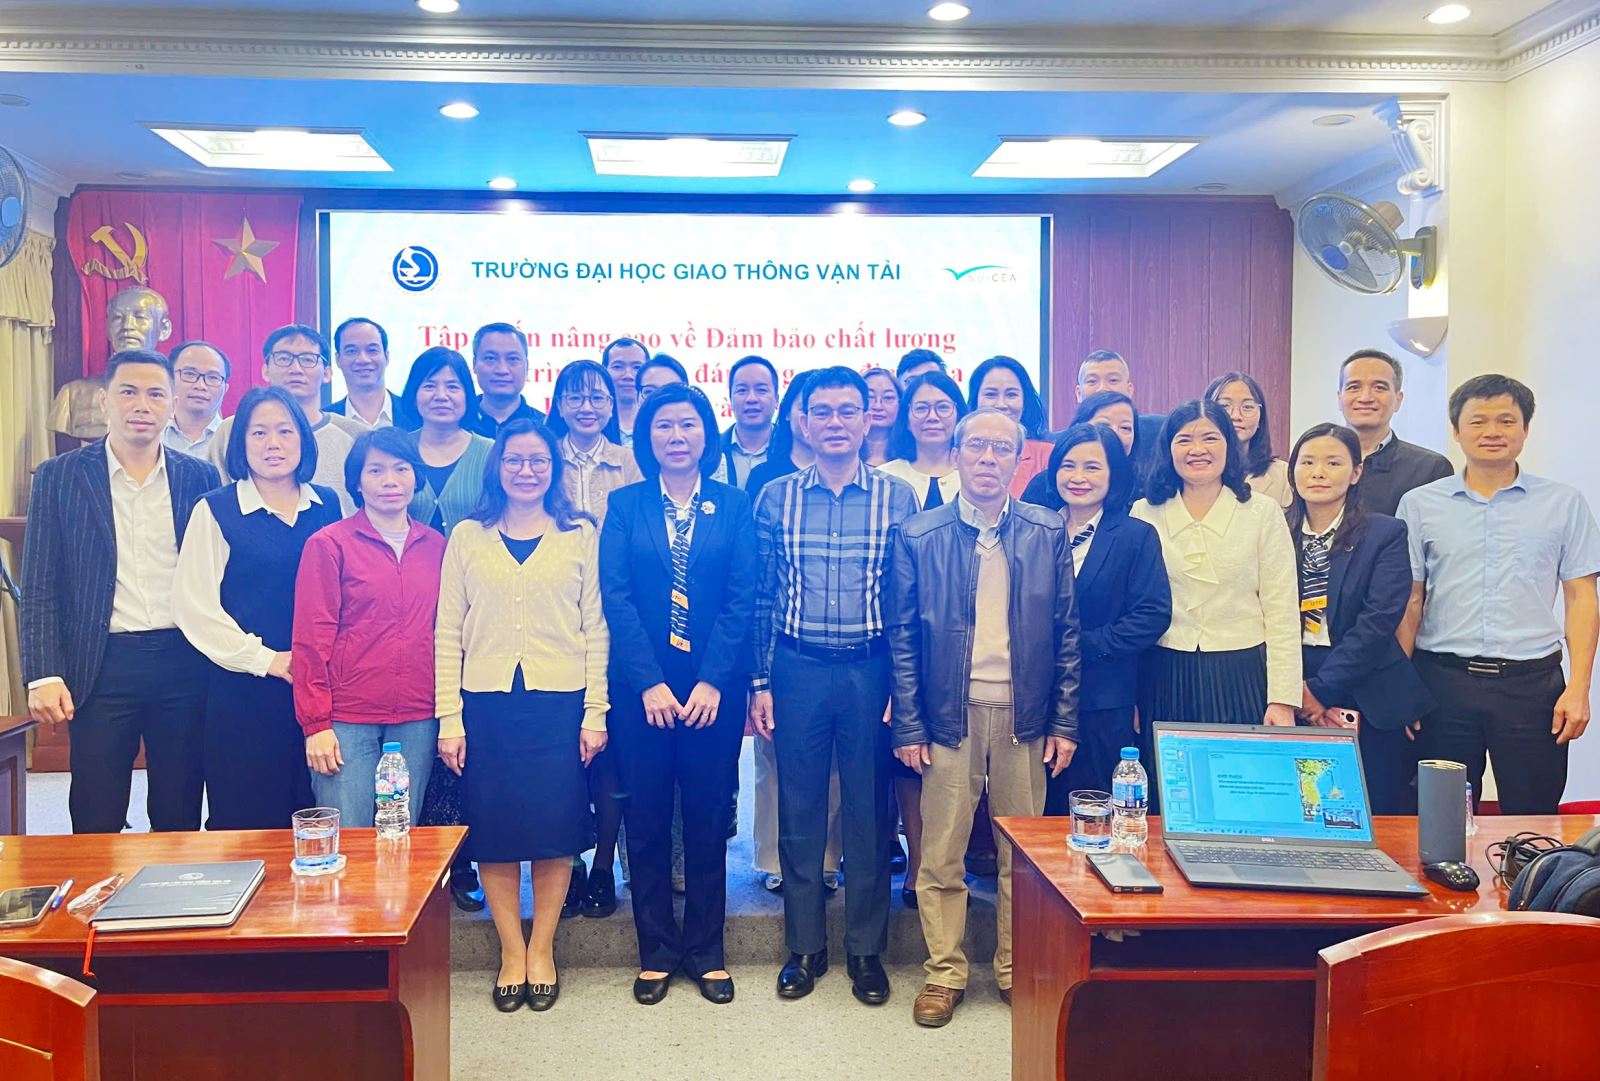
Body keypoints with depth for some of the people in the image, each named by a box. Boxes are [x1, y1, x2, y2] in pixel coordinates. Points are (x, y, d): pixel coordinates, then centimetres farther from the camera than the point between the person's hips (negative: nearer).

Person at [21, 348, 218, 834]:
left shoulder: (199, 478, 6)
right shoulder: (59, 477, 3)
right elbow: (39, 588, 1)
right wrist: (44, 675, -8)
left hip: (183, 664, 1)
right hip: (101, 666, -1)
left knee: (180, 820, 9)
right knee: (96, 826, 5)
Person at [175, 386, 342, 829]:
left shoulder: (328, 505, 9)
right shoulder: (216, 511, -2)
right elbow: (194, 606, -6)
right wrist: (264, 658, -10)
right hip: (244, 691, -3)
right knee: (246, 822, 3)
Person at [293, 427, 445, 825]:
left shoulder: (435, 546, 9)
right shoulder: (329, 544, -2)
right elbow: (310, 639, -4)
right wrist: (315, 724, -8)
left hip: (417, 722, 4)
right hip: (347, 720, -3)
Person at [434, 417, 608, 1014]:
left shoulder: (579, 535, 6)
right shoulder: (467, 537, 7)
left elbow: (595, 628, 5)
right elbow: (447, 633, 5)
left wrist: (595, 712, -2)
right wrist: (449, 718, -2)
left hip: (560, 702, 0)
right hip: (487, 704, 1)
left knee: (556, 828, 3)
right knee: (495, 829, 4)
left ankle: (541, 949, 19)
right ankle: (511, 952, 18)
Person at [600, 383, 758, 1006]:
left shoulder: (733, 506, 5)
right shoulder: (624, 505, 5)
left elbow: (742, 598, -1)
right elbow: (615, 597, -3)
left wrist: (712, 679, -11)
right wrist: (650, 682, -12)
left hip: (713, 686, 0)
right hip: (640, 687, 0)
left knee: (708, 820, 7)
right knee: (646, 820, 6)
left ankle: (706, 952, 20)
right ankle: (656, 954, 19)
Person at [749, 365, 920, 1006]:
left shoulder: (898, 498, 1)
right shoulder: (776, 498, 4)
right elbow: (761, 597, 6)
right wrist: (760, 681, 2)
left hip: (871, 670, -1)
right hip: (797, 670, 1)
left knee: (869, 814, 7)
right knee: (799, 814, 9)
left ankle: (866, 950, 22)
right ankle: (805, 948, 23)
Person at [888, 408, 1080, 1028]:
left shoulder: (1048, 534, 3)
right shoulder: (918, 536, -1)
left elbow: (1066, 633, 5)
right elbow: (901, 637, 0)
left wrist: (1064, 722, 1)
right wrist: (909, 726, -4)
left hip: (1024, 716, 1)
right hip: (950, 716, -1)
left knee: (1023, 853, 10)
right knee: (940, 854, 4)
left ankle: (1016, 970, 25)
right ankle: (944, 973, 20)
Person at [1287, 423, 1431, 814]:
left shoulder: (1386, 534, 0)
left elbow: (1379, 621, -10)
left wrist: (1321, 689, -13)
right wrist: (1296, 690, -9)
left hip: (1371, 705, -2)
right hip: (1294, 703, 2)